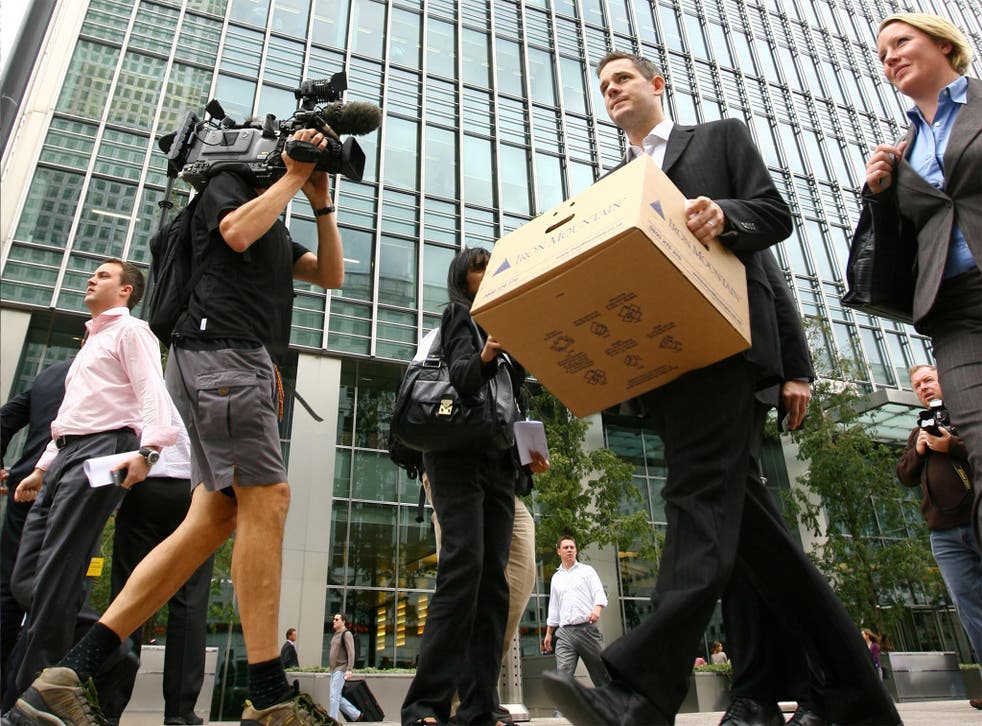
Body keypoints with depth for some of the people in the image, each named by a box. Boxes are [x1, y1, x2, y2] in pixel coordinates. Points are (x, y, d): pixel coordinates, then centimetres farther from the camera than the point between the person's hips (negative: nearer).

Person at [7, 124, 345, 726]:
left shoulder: (277, 230, 33)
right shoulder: (229, 180, 9)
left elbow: (331, 274, 26)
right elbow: (236, 232, -12)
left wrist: (322, 202, 19)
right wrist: (293, 175, 0)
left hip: (249, 368, 9)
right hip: (220, 349, -9)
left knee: (215, 517, -1)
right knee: (267, 497, -16)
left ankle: (69, 675, 0)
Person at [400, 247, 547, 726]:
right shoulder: (460, 315, 8)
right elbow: (460, 380, -10)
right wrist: (483, 358, -28)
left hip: (499, 461, 7)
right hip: (458, 454, -7)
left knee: (494, 578, -4)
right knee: (464, 564, -20)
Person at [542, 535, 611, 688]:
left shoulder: (587, 570, 9)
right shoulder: (556, 578, 19)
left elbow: (599, 593, -2)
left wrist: (597, 609, -24)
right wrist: (548, 633, 18)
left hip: (587, 628, -2)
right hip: (565, 632, 3)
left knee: (602, 673, 0)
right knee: (562, 675, -11)